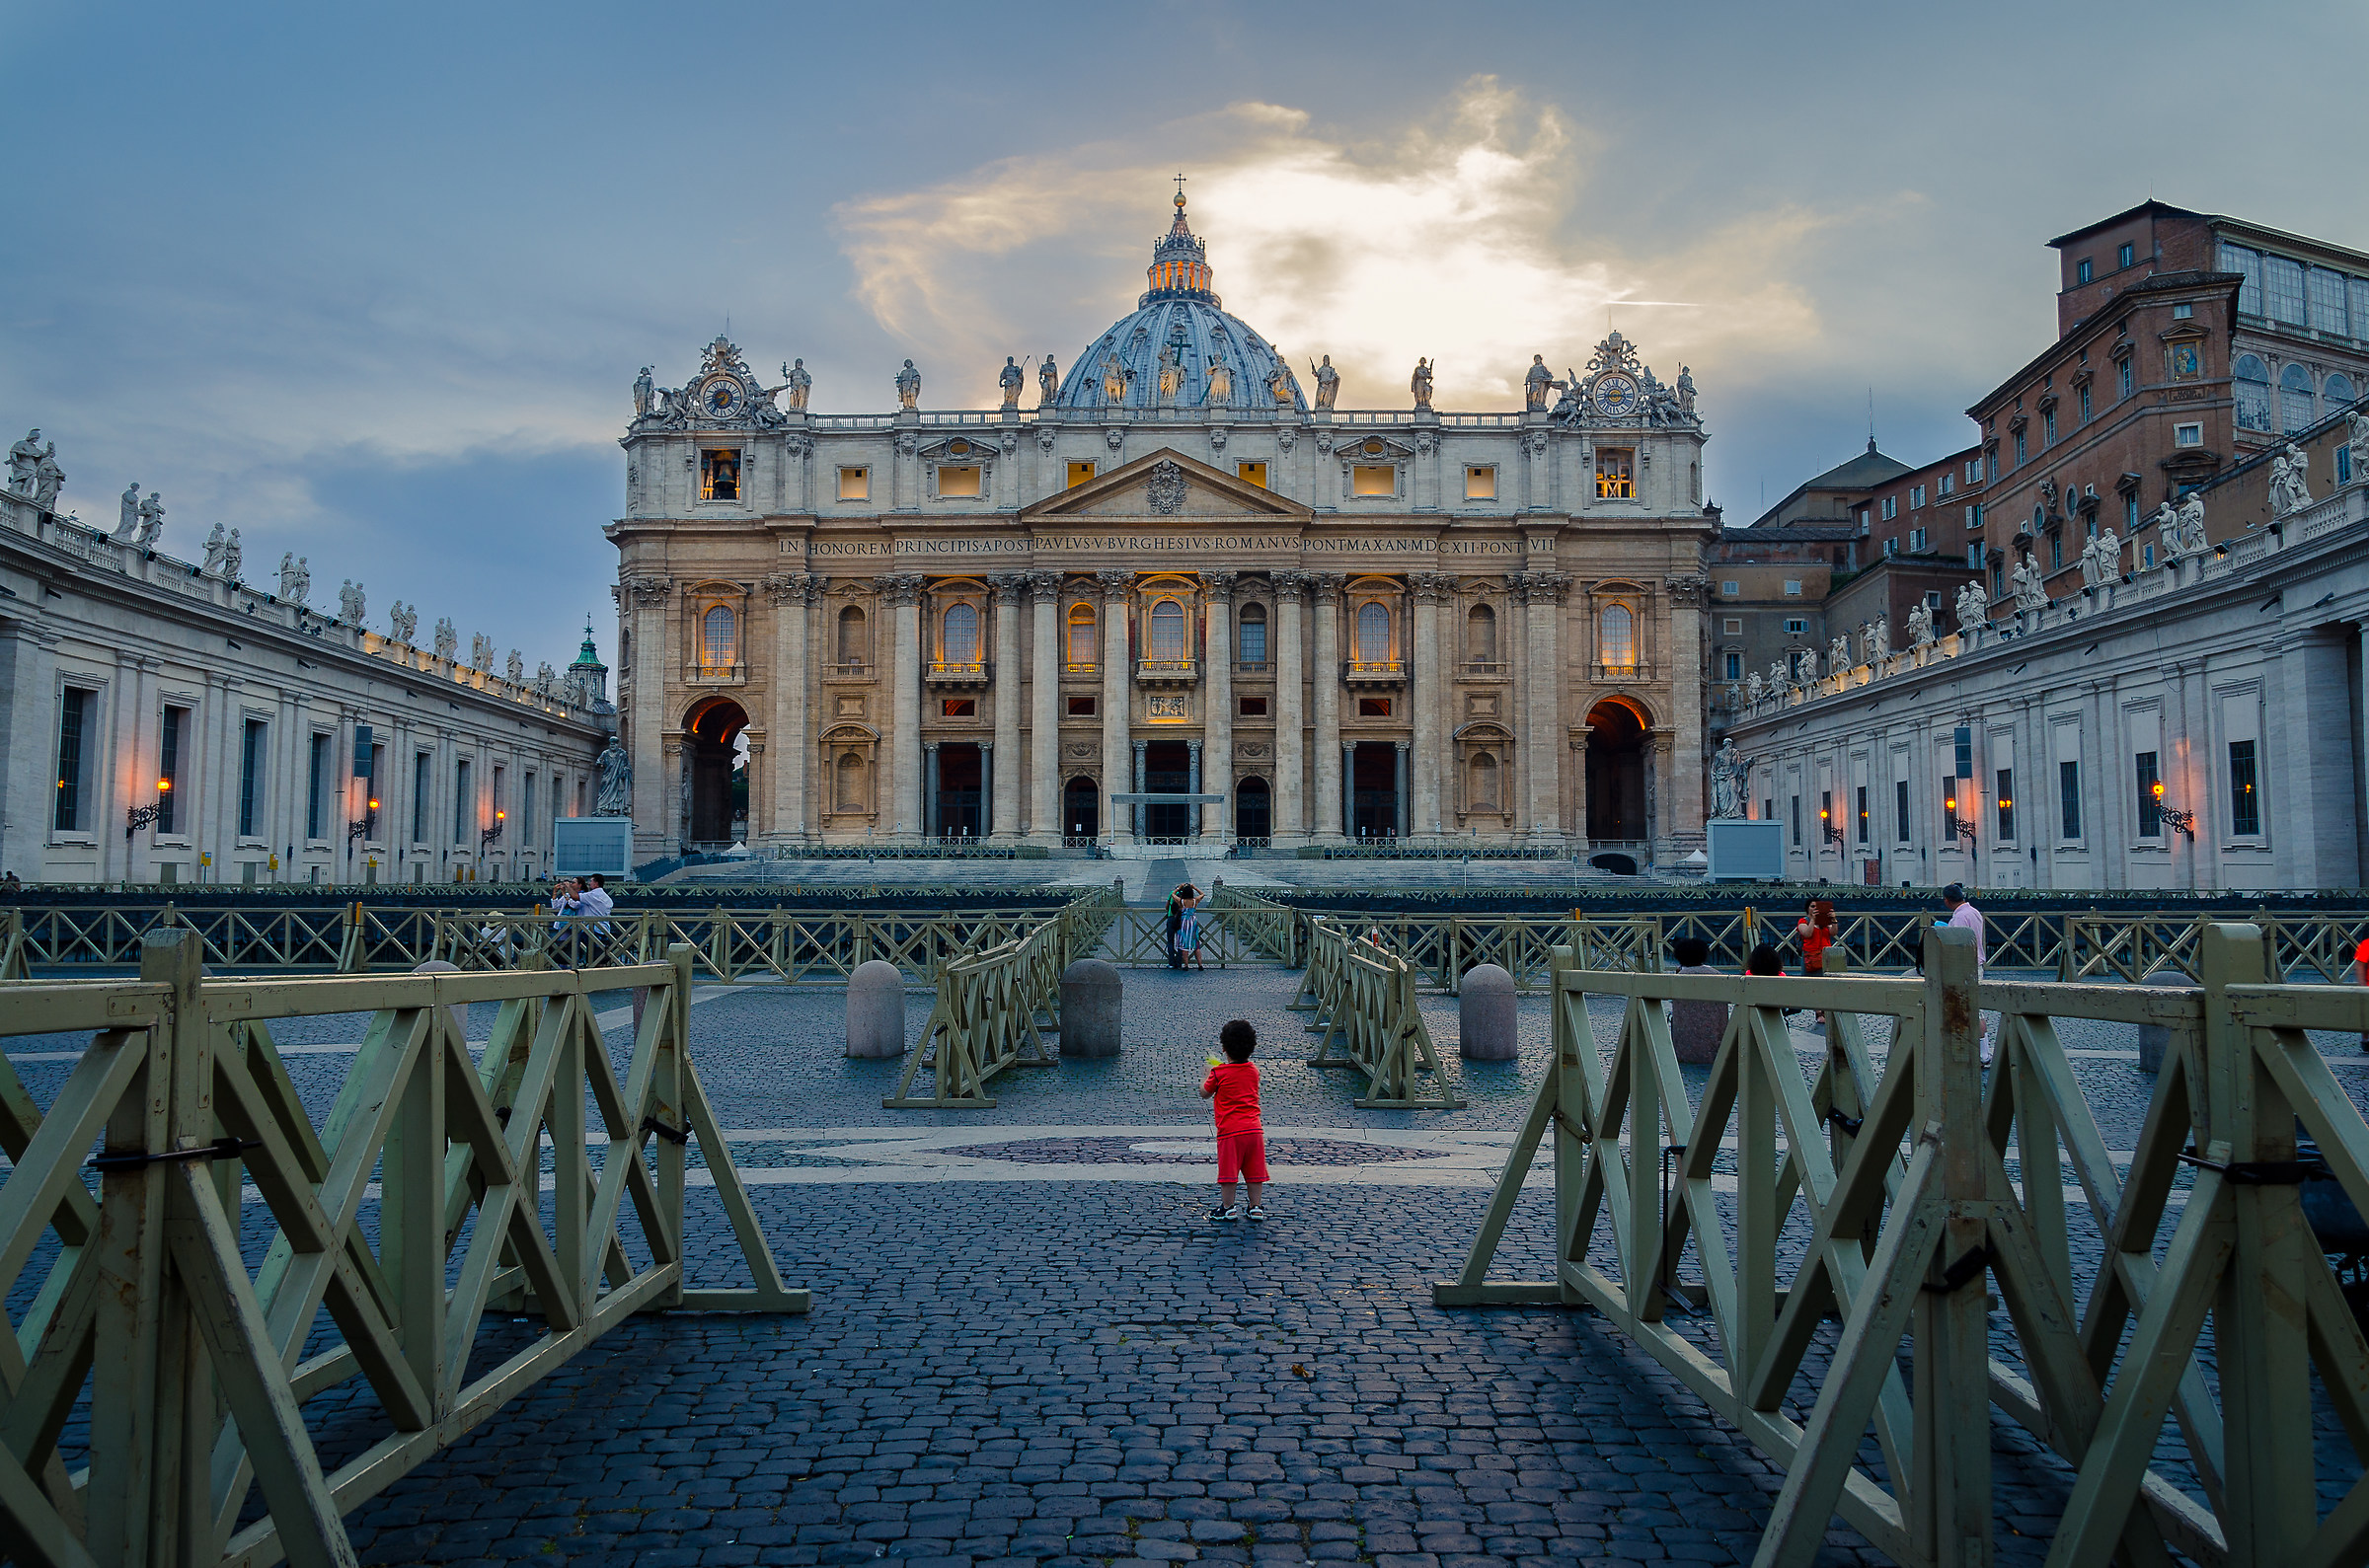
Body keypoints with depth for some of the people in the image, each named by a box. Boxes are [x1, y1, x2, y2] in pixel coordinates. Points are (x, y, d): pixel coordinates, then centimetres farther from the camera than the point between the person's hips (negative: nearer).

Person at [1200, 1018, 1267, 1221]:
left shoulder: (1219, 1073, -6)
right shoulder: (1253, 1071, 8)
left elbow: (1205, 1093, 8)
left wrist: (1207, 1074, 24)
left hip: (1230, 1130, -5)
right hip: (1254, 1128, 5)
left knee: (1228, 1170, 4)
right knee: (1254, 1169, 11)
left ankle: (1228, 1207, 10)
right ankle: (1256, 1206, 16)